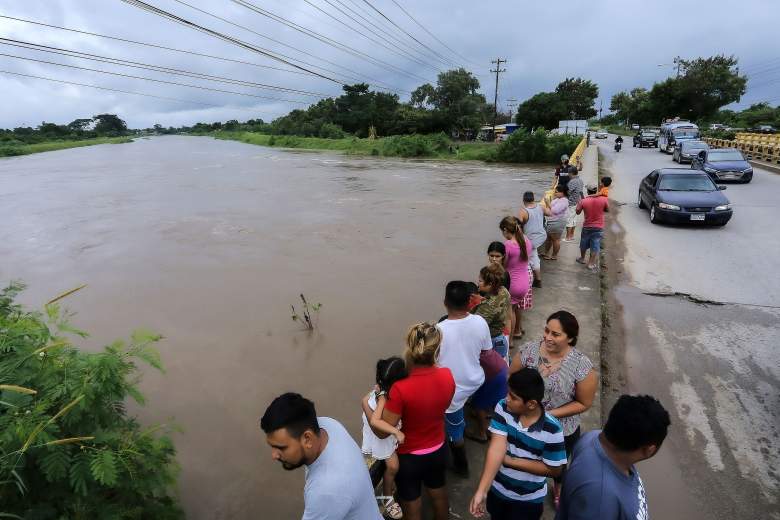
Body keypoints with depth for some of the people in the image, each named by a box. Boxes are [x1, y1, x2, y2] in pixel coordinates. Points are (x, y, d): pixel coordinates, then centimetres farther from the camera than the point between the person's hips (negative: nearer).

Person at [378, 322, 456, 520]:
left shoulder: (401, 389, -34)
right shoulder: (447, 376, -19)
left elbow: (382, 431, -24)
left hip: (409, 457, -4)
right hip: (438, 450, 4)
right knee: (440, 496, 31)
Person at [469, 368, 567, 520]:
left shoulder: (551, 429, -27)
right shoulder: (503, 408, -22)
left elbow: (554, 469, -18)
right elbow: (497, 448, -28)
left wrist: (511, 461, -20)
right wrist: (481, 491, -35)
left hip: (529, 499, -2)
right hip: (497, 489, 3)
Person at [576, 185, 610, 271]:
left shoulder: (583, 201, -14)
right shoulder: (604, 200, -12)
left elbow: (578, 212, 0)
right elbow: (607, 210, 4)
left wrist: (579, 203, 11)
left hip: (587, 227, 1)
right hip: (599, 227, -1)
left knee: (584, 244, 21)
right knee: (595, 246, 7)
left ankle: (582, 258, 38)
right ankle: (591, 263, 10)